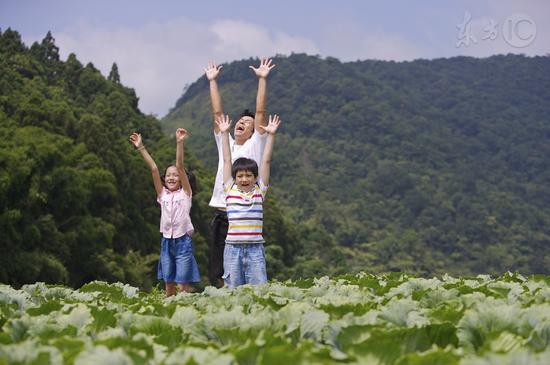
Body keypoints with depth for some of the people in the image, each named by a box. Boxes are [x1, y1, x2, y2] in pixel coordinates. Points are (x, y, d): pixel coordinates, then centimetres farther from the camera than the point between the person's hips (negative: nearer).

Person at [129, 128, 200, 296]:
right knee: (169, 284, 7)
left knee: (182, 285, -7)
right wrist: (141, 147, -1)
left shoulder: (185, 193, 1)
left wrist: (179, 142, -18)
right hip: (166, 241, 4)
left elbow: (180, 166, -9)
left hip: (183, 240, -4)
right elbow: (154, 169, 3)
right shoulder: (162, 194, 9)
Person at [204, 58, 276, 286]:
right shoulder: (224, 144, 18)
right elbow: (217, 113, 18)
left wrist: (262, 79, -2)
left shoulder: (255, 145, 7)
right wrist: (212, 81, 19)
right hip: (221, 217, 5)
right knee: (216, 273, 4)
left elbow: (260, 112, 0)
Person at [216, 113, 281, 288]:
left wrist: (271, 135, 2)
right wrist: (224, 134, 9)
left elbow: (266, 161, 5)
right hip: (233, 247, 0)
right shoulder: (230, 190, 7)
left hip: (255, 248, 0)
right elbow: (227, 160, 8)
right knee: (233, 290, 3)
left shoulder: (259, 191, 7)